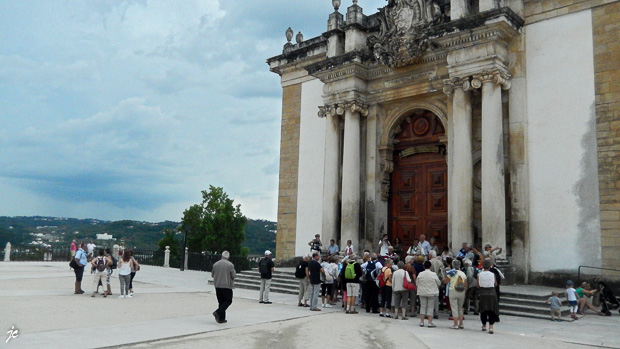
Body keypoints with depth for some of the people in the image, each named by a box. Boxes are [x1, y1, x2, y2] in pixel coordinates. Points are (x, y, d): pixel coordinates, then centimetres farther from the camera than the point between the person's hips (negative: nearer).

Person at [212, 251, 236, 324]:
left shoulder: (215, 264, 1)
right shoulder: (230, 265, -10)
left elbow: (212, 275, 9)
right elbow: (234, 275, -9)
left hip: (217, 286, 5)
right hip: (227, 286, -5)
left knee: (221, 301, 12)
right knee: (228, 301, 6)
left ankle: (221, 318, 10)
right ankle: (218, 312, -13)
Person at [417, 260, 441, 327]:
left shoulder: (420, 274, -5)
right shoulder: (434, 274, -11)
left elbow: (417, 283, 4)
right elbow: (439, 283, -1)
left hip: (422, 293, 2)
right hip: (432, 293, -2)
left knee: (423, 307, 9)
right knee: (430, 307, 4)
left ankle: (422, 322, 12)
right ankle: (430, 322, 3)